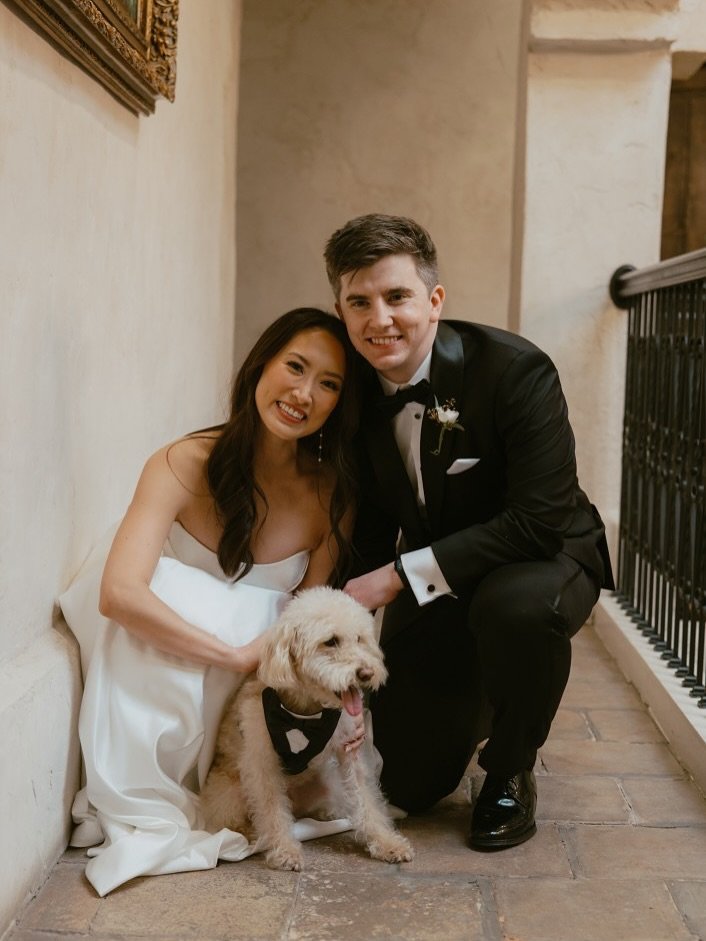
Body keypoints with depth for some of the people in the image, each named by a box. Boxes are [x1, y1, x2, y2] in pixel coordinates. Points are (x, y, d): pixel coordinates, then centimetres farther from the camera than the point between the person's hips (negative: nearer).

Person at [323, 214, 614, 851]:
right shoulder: (355, 392, -10)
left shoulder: (515, 369, -25)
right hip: (429, 584, 4)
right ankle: (474, 703, 37)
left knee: (520, 604, -41)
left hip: (540, 561, -4)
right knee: (409, 785, 2)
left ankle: (510, 774, -10)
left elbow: (541, 522, -31)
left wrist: (400, 574, -30)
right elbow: (370, 530, 0)